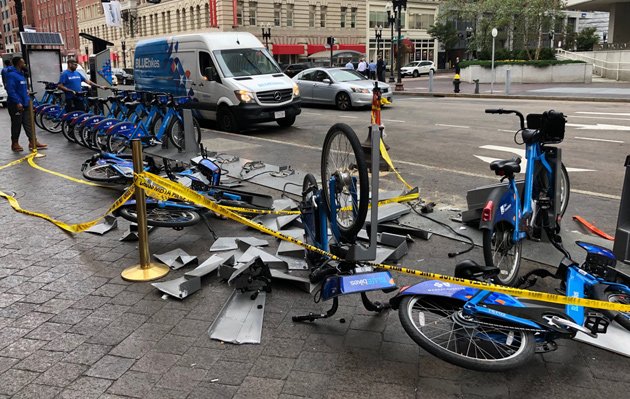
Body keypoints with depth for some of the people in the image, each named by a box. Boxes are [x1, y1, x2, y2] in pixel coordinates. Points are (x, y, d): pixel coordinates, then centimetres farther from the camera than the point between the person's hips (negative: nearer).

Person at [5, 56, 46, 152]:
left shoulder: (21, 74, 14)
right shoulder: (12, 75, -15)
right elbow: (10, 90, -22)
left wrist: (27, 99, 19)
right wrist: (17, 102, -25)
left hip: (25, 104, 9)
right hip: (16, 105, -9)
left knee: (28, 123, 6)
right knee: (17, 124, 2)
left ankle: (33, 142, 8)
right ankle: (15, 144, 13)